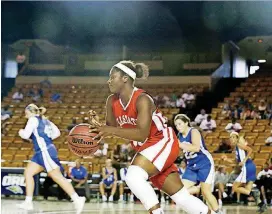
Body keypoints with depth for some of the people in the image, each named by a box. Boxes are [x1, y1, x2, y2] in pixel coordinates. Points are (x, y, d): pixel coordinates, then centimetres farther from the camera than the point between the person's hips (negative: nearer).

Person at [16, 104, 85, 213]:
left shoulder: (33, 119, -3)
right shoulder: (44, 120, 21)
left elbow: (26, 135, -11)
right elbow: (57, 132, 16)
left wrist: (21, 132, 10)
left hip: (45, 151, -10)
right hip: (42, 152, 10)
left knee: (57, 177, -13)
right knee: (28, 172, 8)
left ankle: (77, 199, -18)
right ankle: (28, 202, 5)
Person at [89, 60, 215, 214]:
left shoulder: (142, 99, -25)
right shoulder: (112, 101, -3)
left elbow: (142, 134, -34)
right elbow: (111, 129, 3)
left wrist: (112, 131, -38)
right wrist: (98, 125, -18)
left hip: (163, 143, -8)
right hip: (145, 148, 8)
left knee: (134, 176, -28)